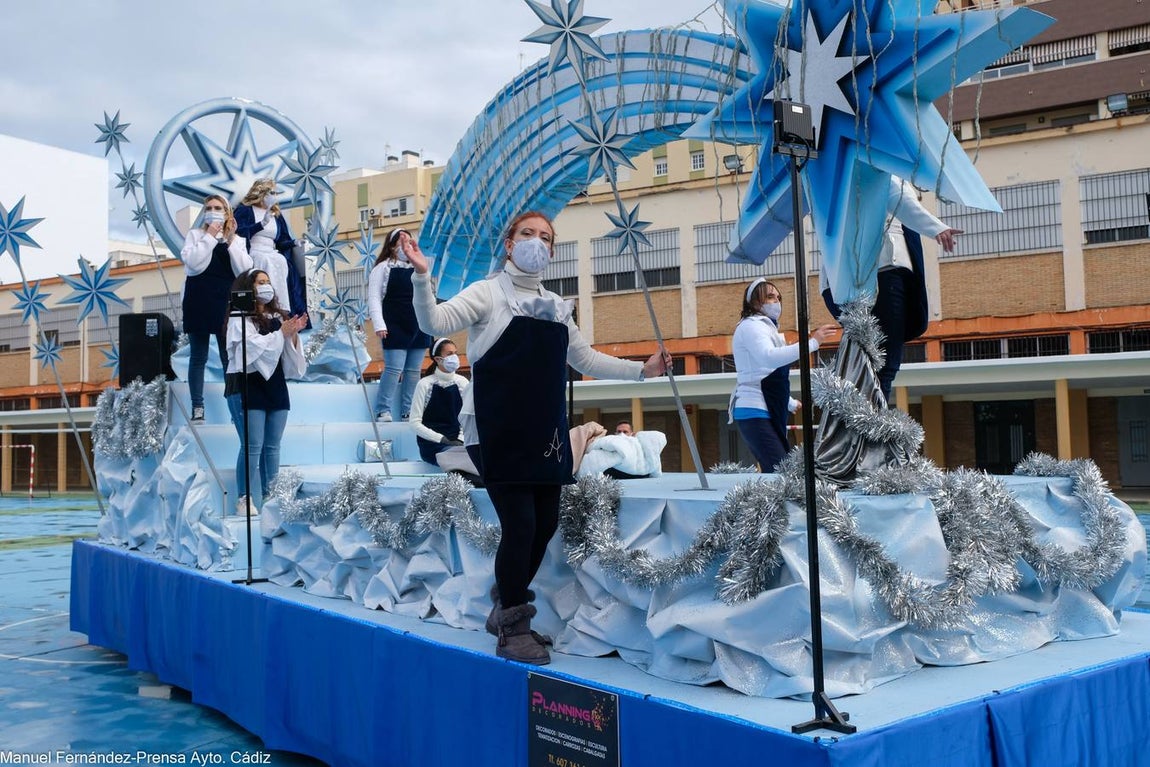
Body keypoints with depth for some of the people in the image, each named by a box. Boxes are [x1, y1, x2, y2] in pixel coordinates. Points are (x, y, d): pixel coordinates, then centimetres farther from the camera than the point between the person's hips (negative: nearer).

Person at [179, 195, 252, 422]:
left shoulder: (236, 240, 12)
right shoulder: (195, 234, 7)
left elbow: (244, 270, -3)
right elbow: (192, 261, -11)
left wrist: (230, 241, -7)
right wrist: (209, 237, -11)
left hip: (225, 301, 1)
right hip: (198, 301, -1)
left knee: (229, 356, 1)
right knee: (198, 357, 3)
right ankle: (197, 407, 6)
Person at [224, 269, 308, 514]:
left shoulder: (277, 317, 13)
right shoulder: (240, 318, -3)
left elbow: (289, 355, 13)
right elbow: (252, 346, -18)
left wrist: (293, 334, -5)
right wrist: (281, 333, -13)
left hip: (275, 385, 6)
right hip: (246, 386, -6)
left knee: (272, 447, 8)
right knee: (253, 447, -8)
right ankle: (248, 503, -5)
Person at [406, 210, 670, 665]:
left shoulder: (557, 307, 17)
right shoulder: (488, 294, 0)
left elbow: (586, 360, 24)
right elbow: (434, 323, -13)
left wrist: (641, 370, 19)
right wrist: (422, 277, -29)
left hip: (544, 433, 7)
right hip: (496, 433, -6)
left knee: (544, 525, 7)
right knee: (520, 525, -11)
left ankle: (506, 610, 29)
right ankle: (512, 629, 5)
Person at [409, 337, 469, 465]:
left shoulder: (462, 382, 5)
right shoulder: (425, 384, -7)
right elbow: (414, 422, -10)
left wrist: (461, 439, -12)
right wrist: (442, 439, -17)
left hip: (456, 441, 4)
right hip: (431, 444, -4)